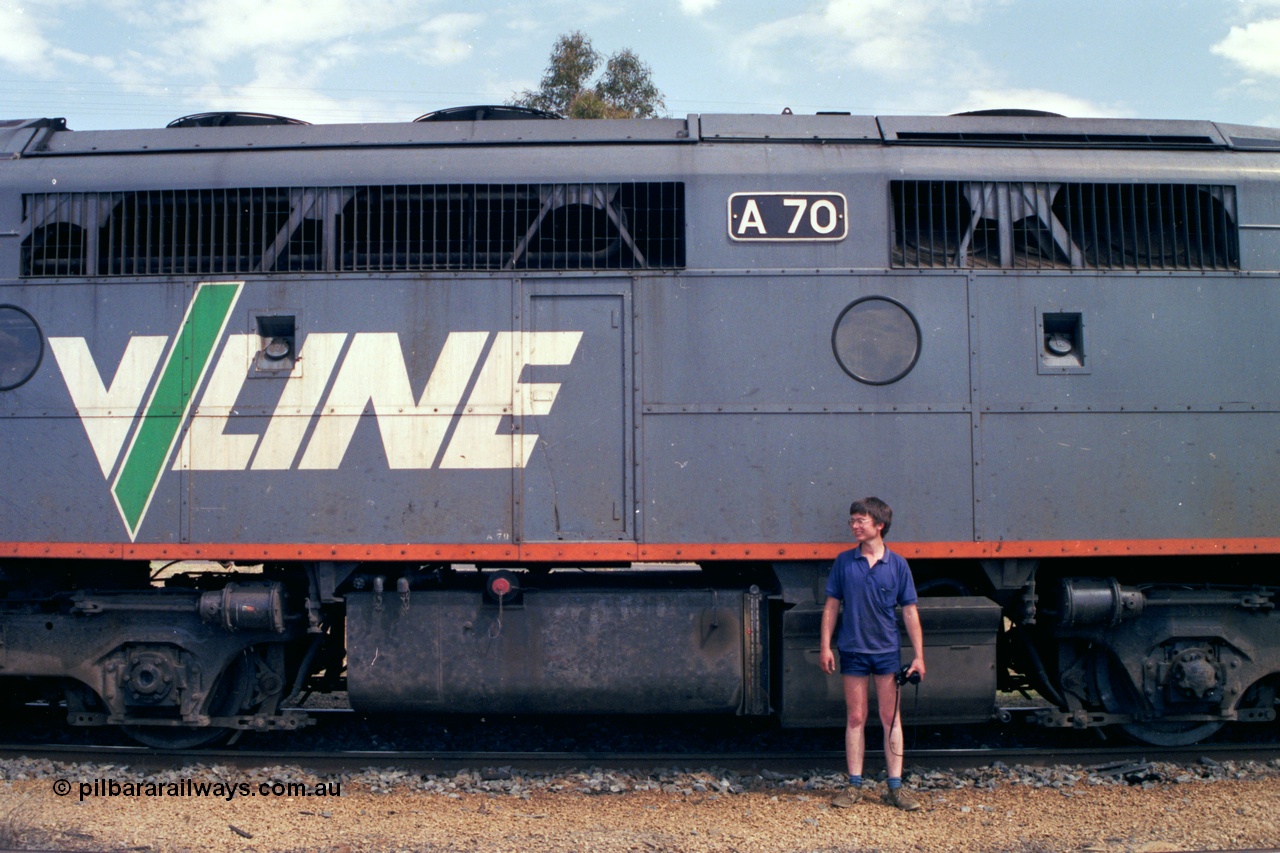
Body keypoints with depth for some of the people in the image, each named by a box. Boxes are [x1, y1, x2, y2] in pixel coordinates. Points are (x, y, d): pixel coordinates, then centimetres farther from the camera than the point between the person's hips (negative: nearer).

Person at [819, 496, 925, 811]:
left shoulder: (897, 564, -1)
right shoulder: (844, 562, 0)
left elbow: (909, 611, 1)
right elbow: (832, 606, 5)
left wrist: (918, 655, -2)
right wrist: (825, 646, -1)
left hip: (887, 651, 0)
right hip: (853, 651, 0)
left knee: (891, 718, 5)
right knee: (855, 719, 7)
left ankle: (895, 787, 12)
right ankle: (854, 786, 15)